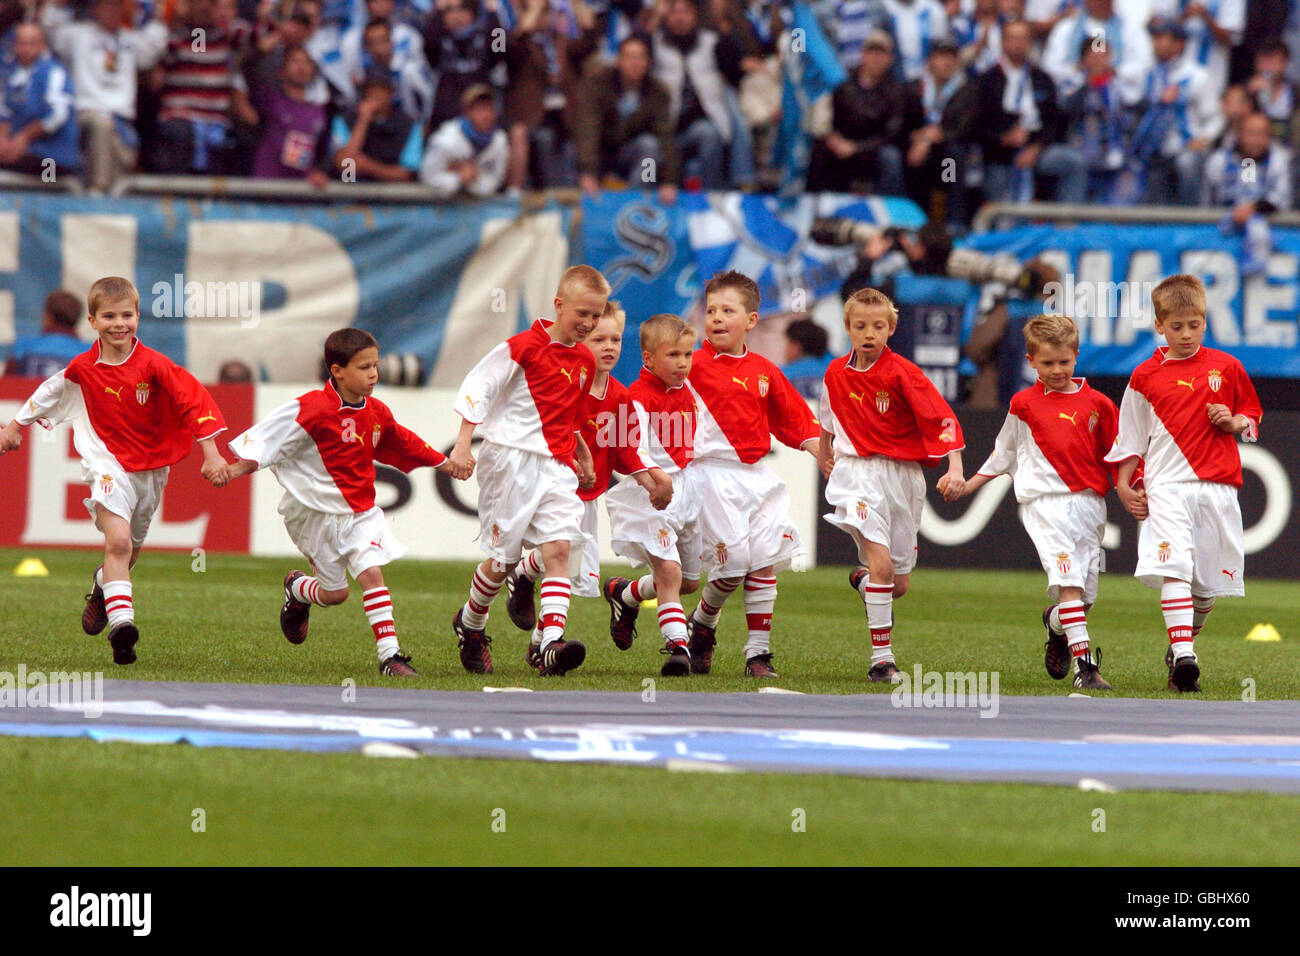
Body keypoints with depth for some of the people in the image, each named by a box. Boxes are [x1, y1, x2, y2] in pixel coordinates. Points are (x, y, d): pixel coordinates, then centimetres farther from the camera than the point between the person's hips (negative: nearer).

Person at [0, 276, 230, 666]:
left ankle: (102, 588, 49)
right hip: (109, 464, -2)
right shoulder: (83, 369, -5)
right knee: (118, 541, -23)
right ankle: (121, 620, -30)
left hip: (152, 468, 2)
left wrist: (211, 453, -14)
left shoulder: (153, 365, -12)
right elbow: (51, 393, 14)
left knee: (129, 549, 17)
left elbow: (194, 400, -11)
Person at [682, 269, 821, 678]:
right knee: (732, 562, -11)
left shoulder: (764, 372, 12)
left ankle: (759, 652, 3)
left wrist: (819, 449, 9)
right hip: (714, 474, -5)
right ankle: (701, 627, 17)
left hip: (757, 474, 5)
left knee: (764, 563, -2)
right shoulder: (695, 367, -3)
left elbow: (794, 418, 21)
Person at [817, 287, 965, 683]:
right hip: (857, 473, 0)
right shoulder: (836, 373, 3)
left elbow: (942, 419, -13)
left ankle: (862, 580, 46)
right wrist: (823, 455, 37)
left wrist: (955, 468, -25)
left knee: (900, 585, 9)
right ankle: (881, 658, -16)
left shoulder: (903, 374, -9)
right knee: (882, 563, -22)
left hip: (903, 476, 0)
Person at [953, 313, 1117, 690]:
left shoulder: (1097, 404, 10)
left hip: (1089, 502, 2)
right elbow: (1004, 453, 22)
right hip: (1045, 500, -2)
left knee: (1086, 596, 5)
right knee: (1069, 582, -20)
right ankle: (1085, 665, -25)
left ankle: (1055, 624, 40)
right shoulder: (1024, 404, 9)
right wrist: (969, 484, 20)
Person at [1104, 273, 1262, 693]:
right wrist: (1124, 486, 6)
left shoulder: (1226, 368, 9)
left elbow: (1253, 415, 20)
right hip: (1166, 486, -2)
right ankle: (1183, 655, -28)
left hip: (1217, 487, 2)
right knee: (1174, 570, -19)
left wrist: (1234, 422, -2)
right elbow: (1131, 438, 13)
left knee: (1209, 581, 4)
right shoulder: (1146, 376, 7)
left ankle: (1185, 640, 27)